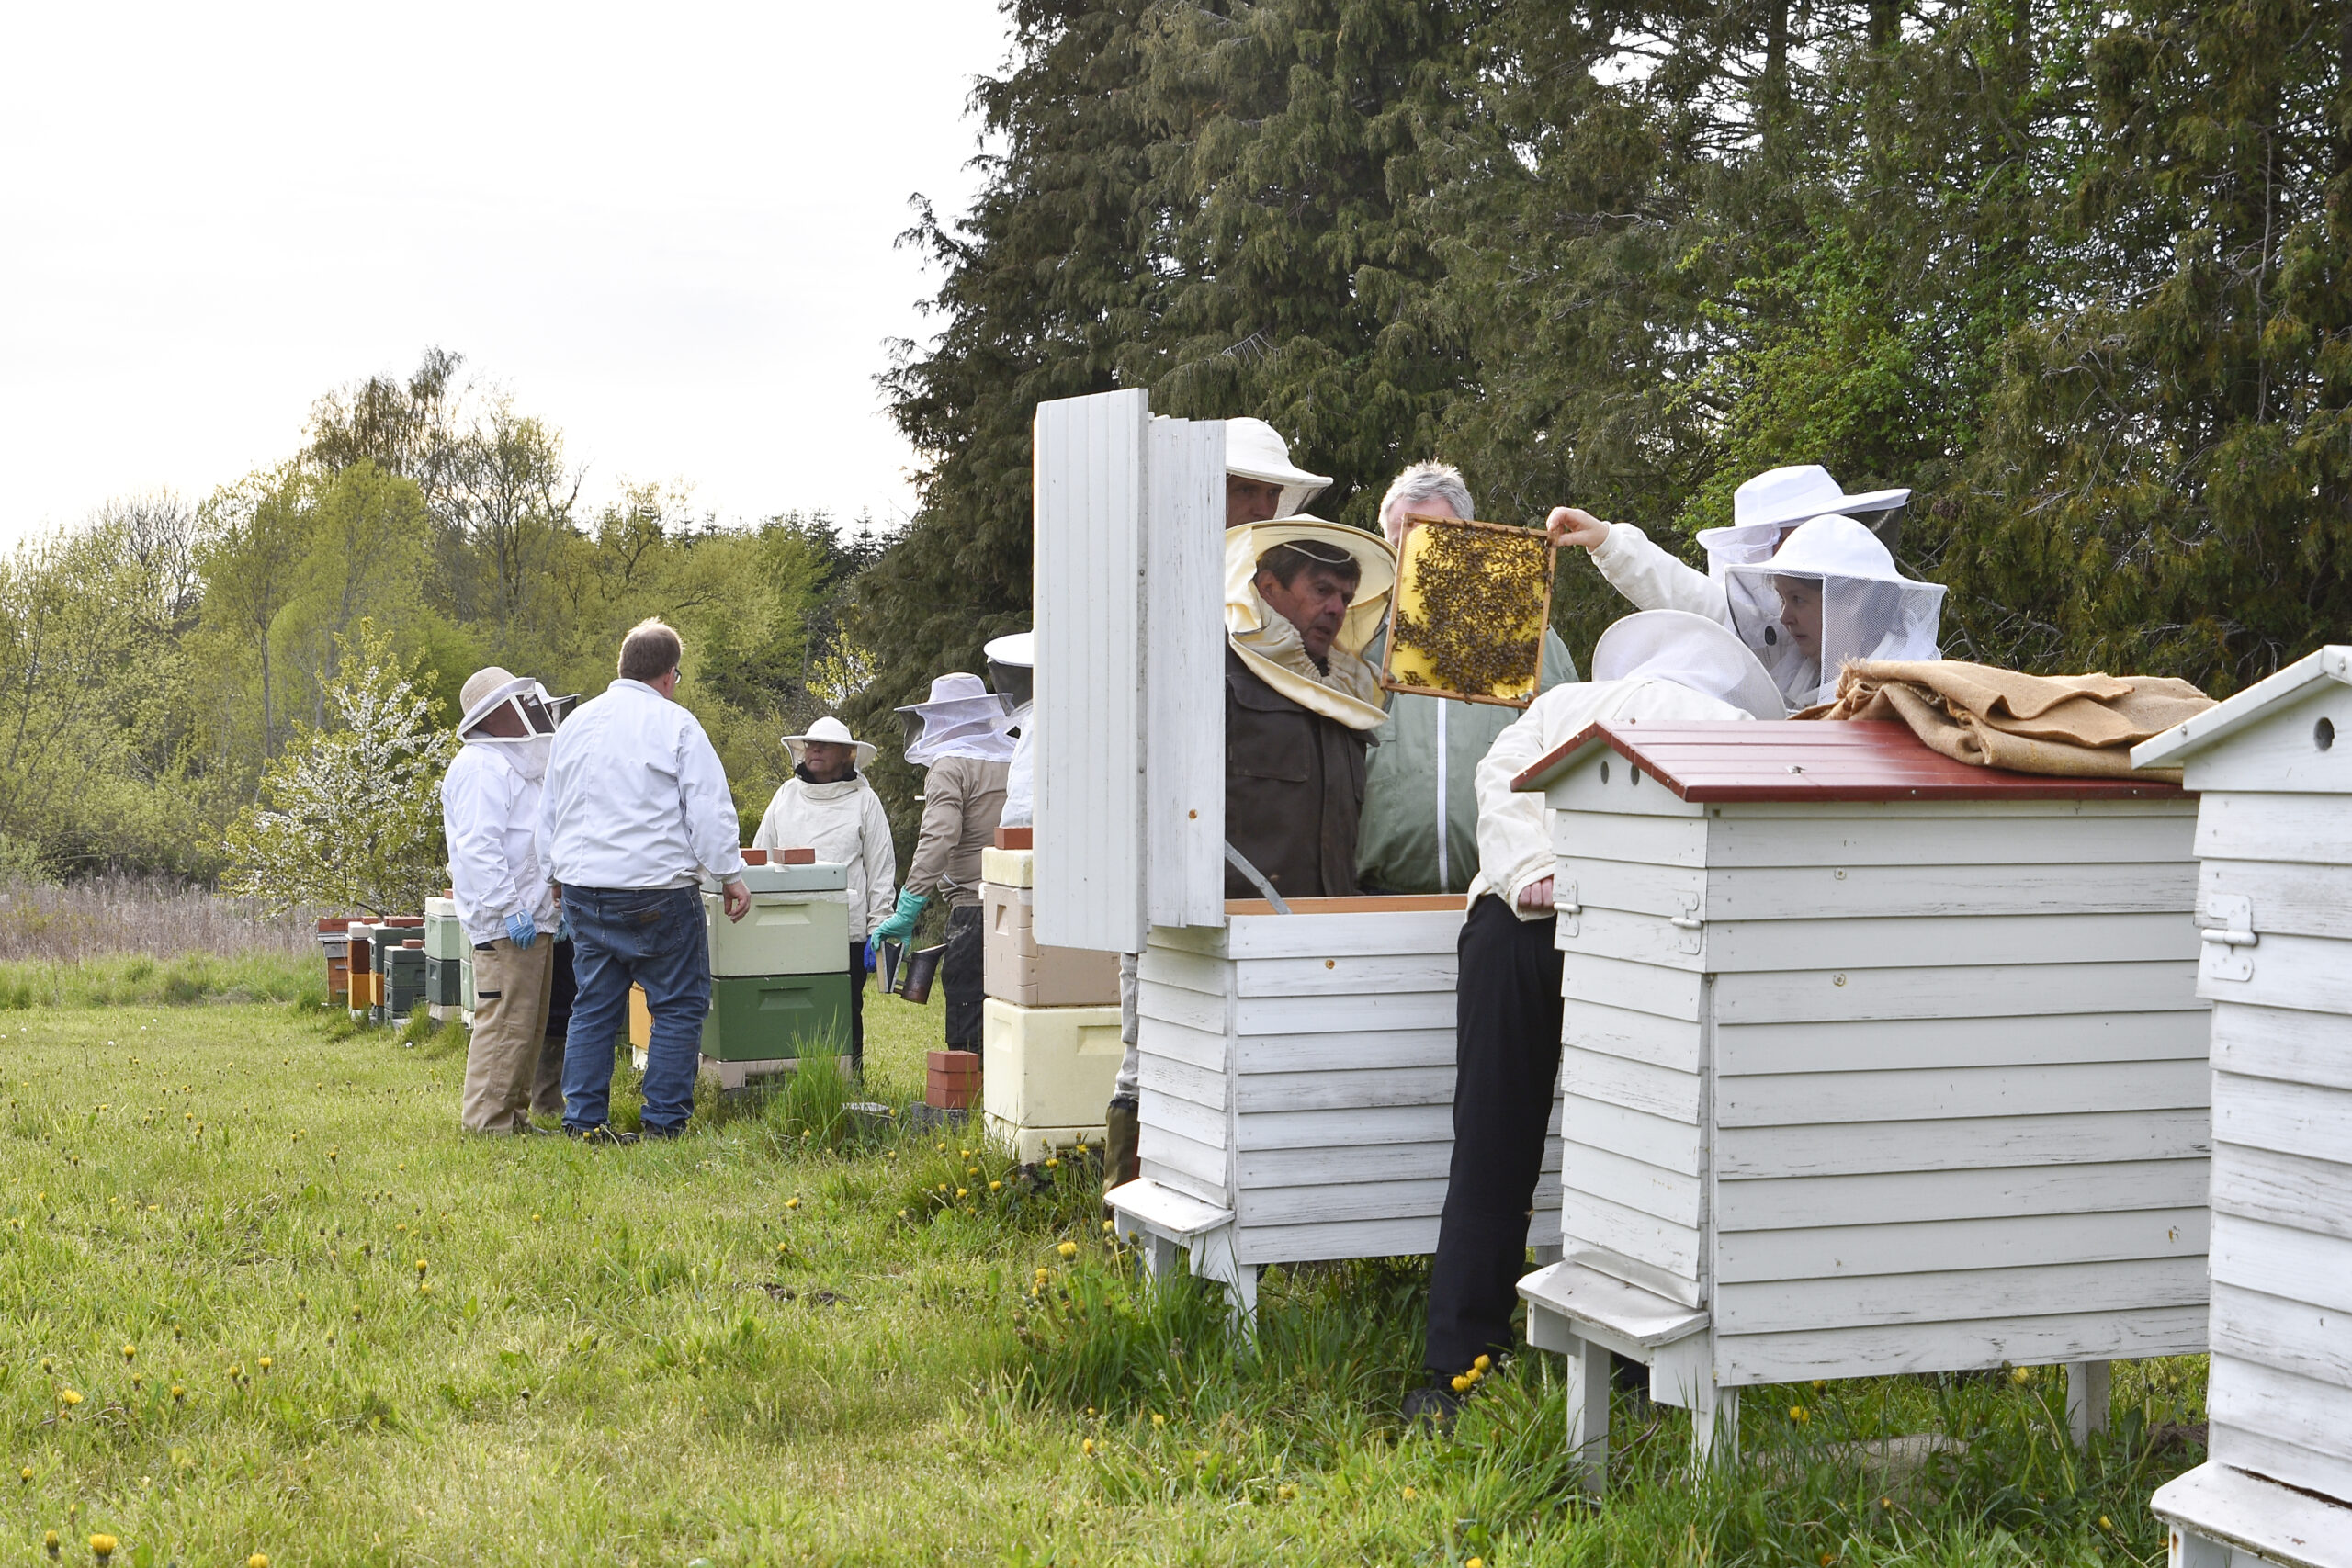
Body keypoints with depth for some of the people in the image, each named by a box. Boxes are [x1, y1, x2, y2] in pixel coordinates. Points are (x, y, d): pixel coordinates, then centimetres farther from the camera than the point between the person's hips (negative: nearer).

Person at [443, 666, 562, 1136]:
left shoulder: (513, 765, 22)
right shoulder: (481, 766, -12)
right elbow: (478, 847, -21)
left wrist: (545, 905, 23)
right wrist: (509, 909, -24)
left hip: (530, 917, 11)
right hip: (505, 925, -11)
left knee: (530, 1025, 13)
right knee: (505, 1023, -10)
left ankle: (513, 1115, 20)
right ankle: (488, 1121, -7)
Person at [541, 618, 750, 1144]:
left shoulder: (576, 723, 13)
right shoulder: (675, 725, -6)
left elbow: (549, 813, 22)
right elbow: (709, 809, -9)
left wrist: (560, 875, 32)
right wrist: (730, 875, -2)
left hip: (583, 888, 6)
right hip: (656, 889, -6)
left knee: (594, 1007, 11)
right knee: (679, 1007, 1)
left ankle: (584, 1120, 9)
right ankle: (664, 1121, -2)